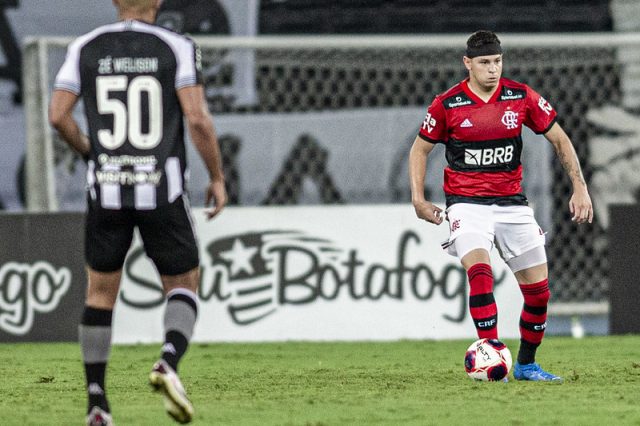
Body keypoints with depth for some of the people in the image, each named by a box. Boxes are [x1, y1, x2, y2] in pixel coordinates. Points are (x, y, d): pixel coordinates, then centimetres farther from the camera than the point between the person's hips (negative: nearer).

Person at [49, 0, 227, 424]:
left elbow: (58, 115, -1)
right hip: (163, 192, -2)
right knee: (183, 285, 13)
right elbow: (197, 119, -11)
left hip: (105, 190, 2)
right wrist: (217, 178, 0)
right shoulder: (176, 48, -4)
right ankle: (169, 364, -15)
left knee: (101, 291, 15)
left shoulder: (86, 49, 3)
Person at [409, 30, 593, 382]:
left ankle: (526, 364, 22)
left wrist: (579, 187, 0)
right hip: (466, 204, -3)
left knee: (538, 287, 2)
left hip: (512, 202, 3)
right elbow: (420, 149, 8)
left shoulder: (522, 98, -2)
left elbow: (559, 139, 8)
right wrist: (418, 200, -2)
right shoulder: (447, 105, -6)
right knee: (479, 270, -29)